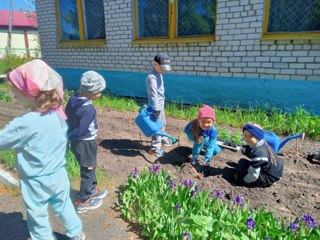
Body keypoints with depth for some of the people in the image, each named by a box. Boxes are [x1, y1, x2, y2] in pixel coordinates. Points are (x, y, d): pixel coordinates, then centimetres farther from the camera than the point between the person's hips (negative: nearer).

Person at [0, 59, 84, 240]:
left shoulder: (24, 124, -28)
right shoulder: (58, 114, -9)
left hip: (37, 183, -6)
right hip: (59, 175, 6)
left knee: (38, 220, 18)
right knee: (64, 206, 28)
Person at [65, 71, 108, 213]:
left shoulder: (72, 100, -3)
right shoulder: (89, 109, -28)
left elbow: (67, 119, 5)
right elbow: (81, 131, -28)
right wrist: (68, 137, -13)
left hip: (77, 142, 8)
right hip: (85, 144, -8)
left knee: (90, 168, 26)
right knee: (88, 171, 12)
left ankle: (93, 190, 47)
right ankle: (82, 202, 29)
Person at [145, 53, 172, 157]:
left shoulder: (159, 74, 7)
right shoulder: (152, 77, -23)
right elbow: (153, 94, -27)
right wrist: (156, 109, -28)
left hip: (161, 105, 10)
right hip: (156, 106, -10)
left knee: (163, 123, 24)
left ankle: (163, 139, 45)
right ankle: (155, 148, 11)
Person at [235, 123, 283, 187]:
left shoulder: (258, 153, -32)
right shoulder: (261, 143, -4)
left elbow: (254, 175, -27)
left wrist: (243, 180, -12)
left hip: (269, 178, -10)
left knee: (242, 163, -16)